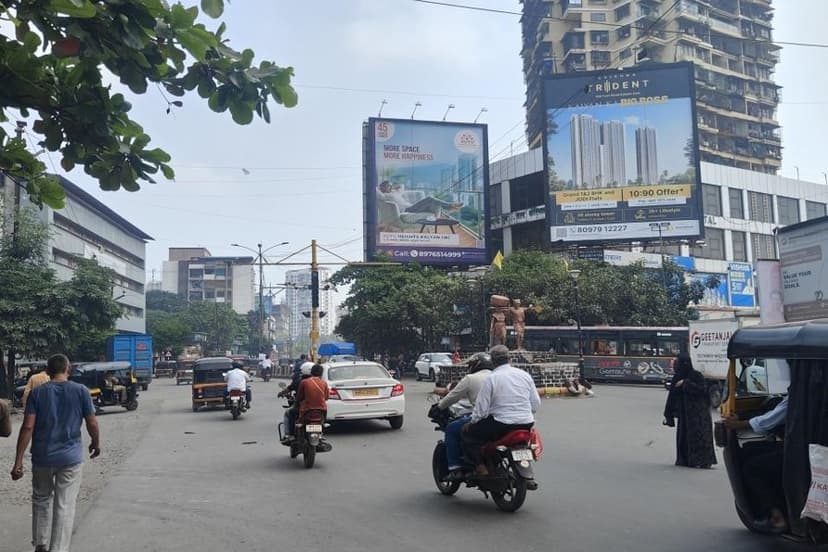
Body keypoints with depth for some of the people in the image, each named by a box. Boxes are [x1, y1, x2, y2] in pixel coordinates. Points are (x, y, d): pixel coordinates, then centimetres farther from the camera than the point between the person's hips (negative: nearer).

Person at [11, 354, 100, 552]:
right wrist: (96, 444, 15)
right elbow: (92, 424, -4)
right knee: (64, 507, 3)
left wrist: (18, 461, -7)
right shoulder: (81, 391, -5)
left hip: (42, 457, 2)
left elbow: (28, 427, -9)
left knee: (41, 500, 22)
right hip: (70, 457, -2)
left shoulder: (37, 392, -3)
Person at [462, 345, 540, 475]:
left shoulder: (490, 379, -9)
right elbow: (536, 404, 9)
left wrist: (471, 422, 7)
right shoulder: (524, 375, 6)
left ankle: (481, 466, -4)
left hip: (502, 425, -6)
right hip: (526, 425, 6)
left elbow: (481, 408, -10)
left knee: (467, 432, 8)